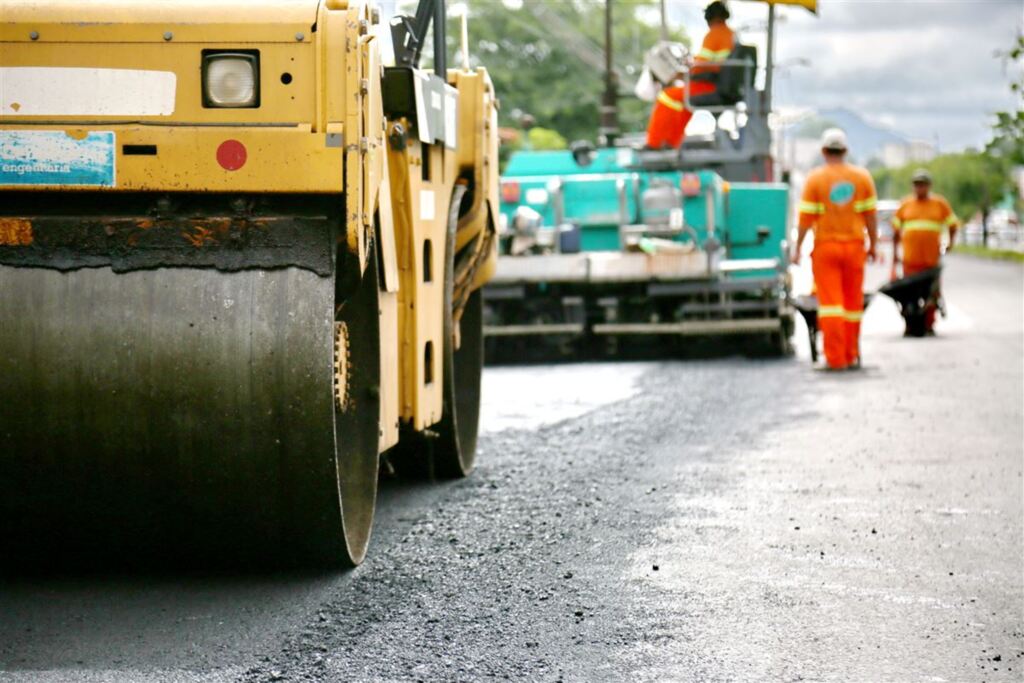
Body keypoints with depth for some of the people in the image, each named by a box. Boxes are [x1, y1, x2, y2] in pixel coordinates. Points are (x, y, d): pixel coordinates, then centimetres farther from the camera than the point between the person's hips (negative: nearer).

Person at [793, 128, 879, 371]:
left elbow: (806, 216, -8)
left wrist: (798, 247, -1)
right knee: (853, 303, 11)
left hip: (825, 246, -2)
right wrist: (873, 245, 12)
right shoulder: (862, 177, 2)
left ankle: (835, 358, -7)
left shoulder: (815, 178, -5)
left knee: (830, 303, -2)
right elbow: (870, 215, 3)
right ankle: (851, 357, 17)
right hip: (854, 245, 2)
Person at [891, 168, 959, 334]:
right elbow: (896, 230, 16)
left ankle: (929, 325, 9)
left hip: (932, 258, 0)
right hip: (910, 258, 0)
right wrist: (895, 253, 13)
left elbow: (952, 224, 14)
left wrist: (951, 241, 0)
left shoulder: (940, 203, 8)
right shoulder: (905, 204, 10)